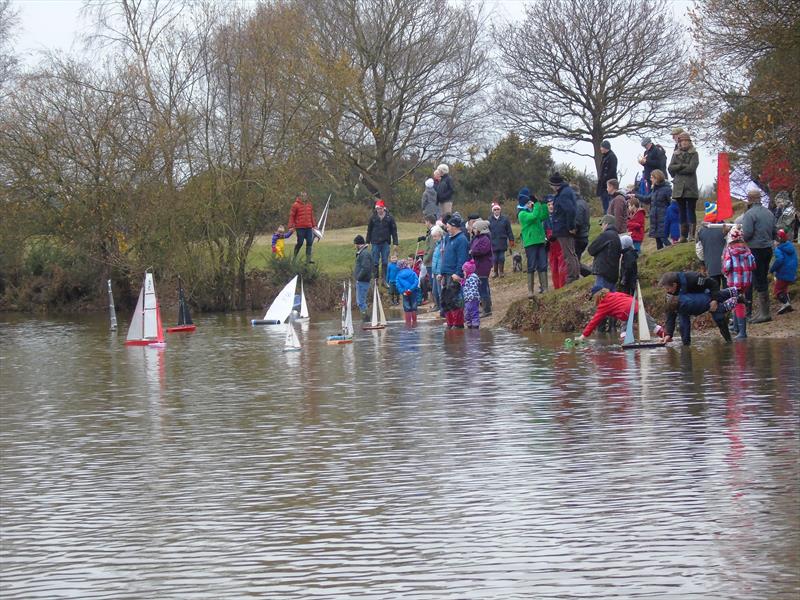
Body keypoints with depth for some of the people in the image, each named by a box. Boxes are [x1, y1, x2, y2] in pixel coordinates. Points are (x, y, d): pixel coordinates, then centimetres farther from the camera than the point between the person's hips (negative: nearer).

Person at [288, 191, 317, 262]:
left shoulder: (309, 205, 13)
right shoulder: (296, 205, -4)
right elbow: (291, 216, -4)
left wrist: (314, 225, 20)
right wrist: (291, 226, -9)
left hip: (309, 227, 6)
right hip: (300, 228, -6)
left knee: (309, 242, 1)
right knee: (300, 242, -4)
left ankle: (308, 259, 5)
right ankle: (295, 257, 13)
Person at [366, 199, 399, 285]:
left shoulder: (389, 218, -1)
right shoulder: (373, 218, 2)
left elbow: (394, 231, 3)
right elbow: (369, 230, 9)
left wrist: (395, 243, -1)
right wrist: (367, 242, 7)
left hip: (385, 243, -1)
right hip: (375, 242, 1)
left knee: (385, 262, 3)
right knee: (375, 262, 2)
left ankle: (385, 280, 6)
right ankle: (376, 278, 9)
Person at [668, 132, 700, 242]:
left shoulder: (694, 154, 2)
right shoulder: (676, 154, 13)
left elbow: (692, 168, -12)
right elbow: (670, 168, 1)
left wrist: (677, 170, -5)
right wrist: (682, 165, -10)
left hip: (691, 187, -4)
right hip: (679, 187, 4)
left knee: (691, 211, -4)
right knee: (682, 211, 7)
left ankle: (692, 234, -4)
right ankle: (683, 235, 9)